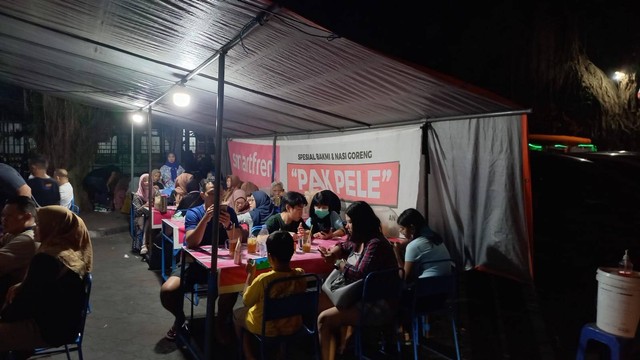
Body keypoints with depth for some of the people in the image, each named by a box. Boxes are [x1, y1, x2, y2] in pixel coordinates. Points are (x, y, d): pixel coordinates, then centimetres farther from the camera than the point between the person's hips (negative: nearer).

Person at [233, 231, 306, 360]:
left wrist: (250, 275, -7)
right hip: (293, 325, 5)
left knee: (237, 313, 25)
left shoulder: (263, 279, -32)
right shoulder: (300, 274, -18)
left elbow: (246, 302, -14)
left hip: (266, 328, -4)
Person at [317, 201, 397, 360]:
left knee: (324, 319, -14)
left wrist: (337, 262, -12)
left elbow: (360, 275, -26)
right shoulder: (358, 240, 8)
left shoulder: (376, 244, -21)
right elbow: (344, 246, 26)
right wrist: (333, 252, 3)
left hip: (377, 305, -10)